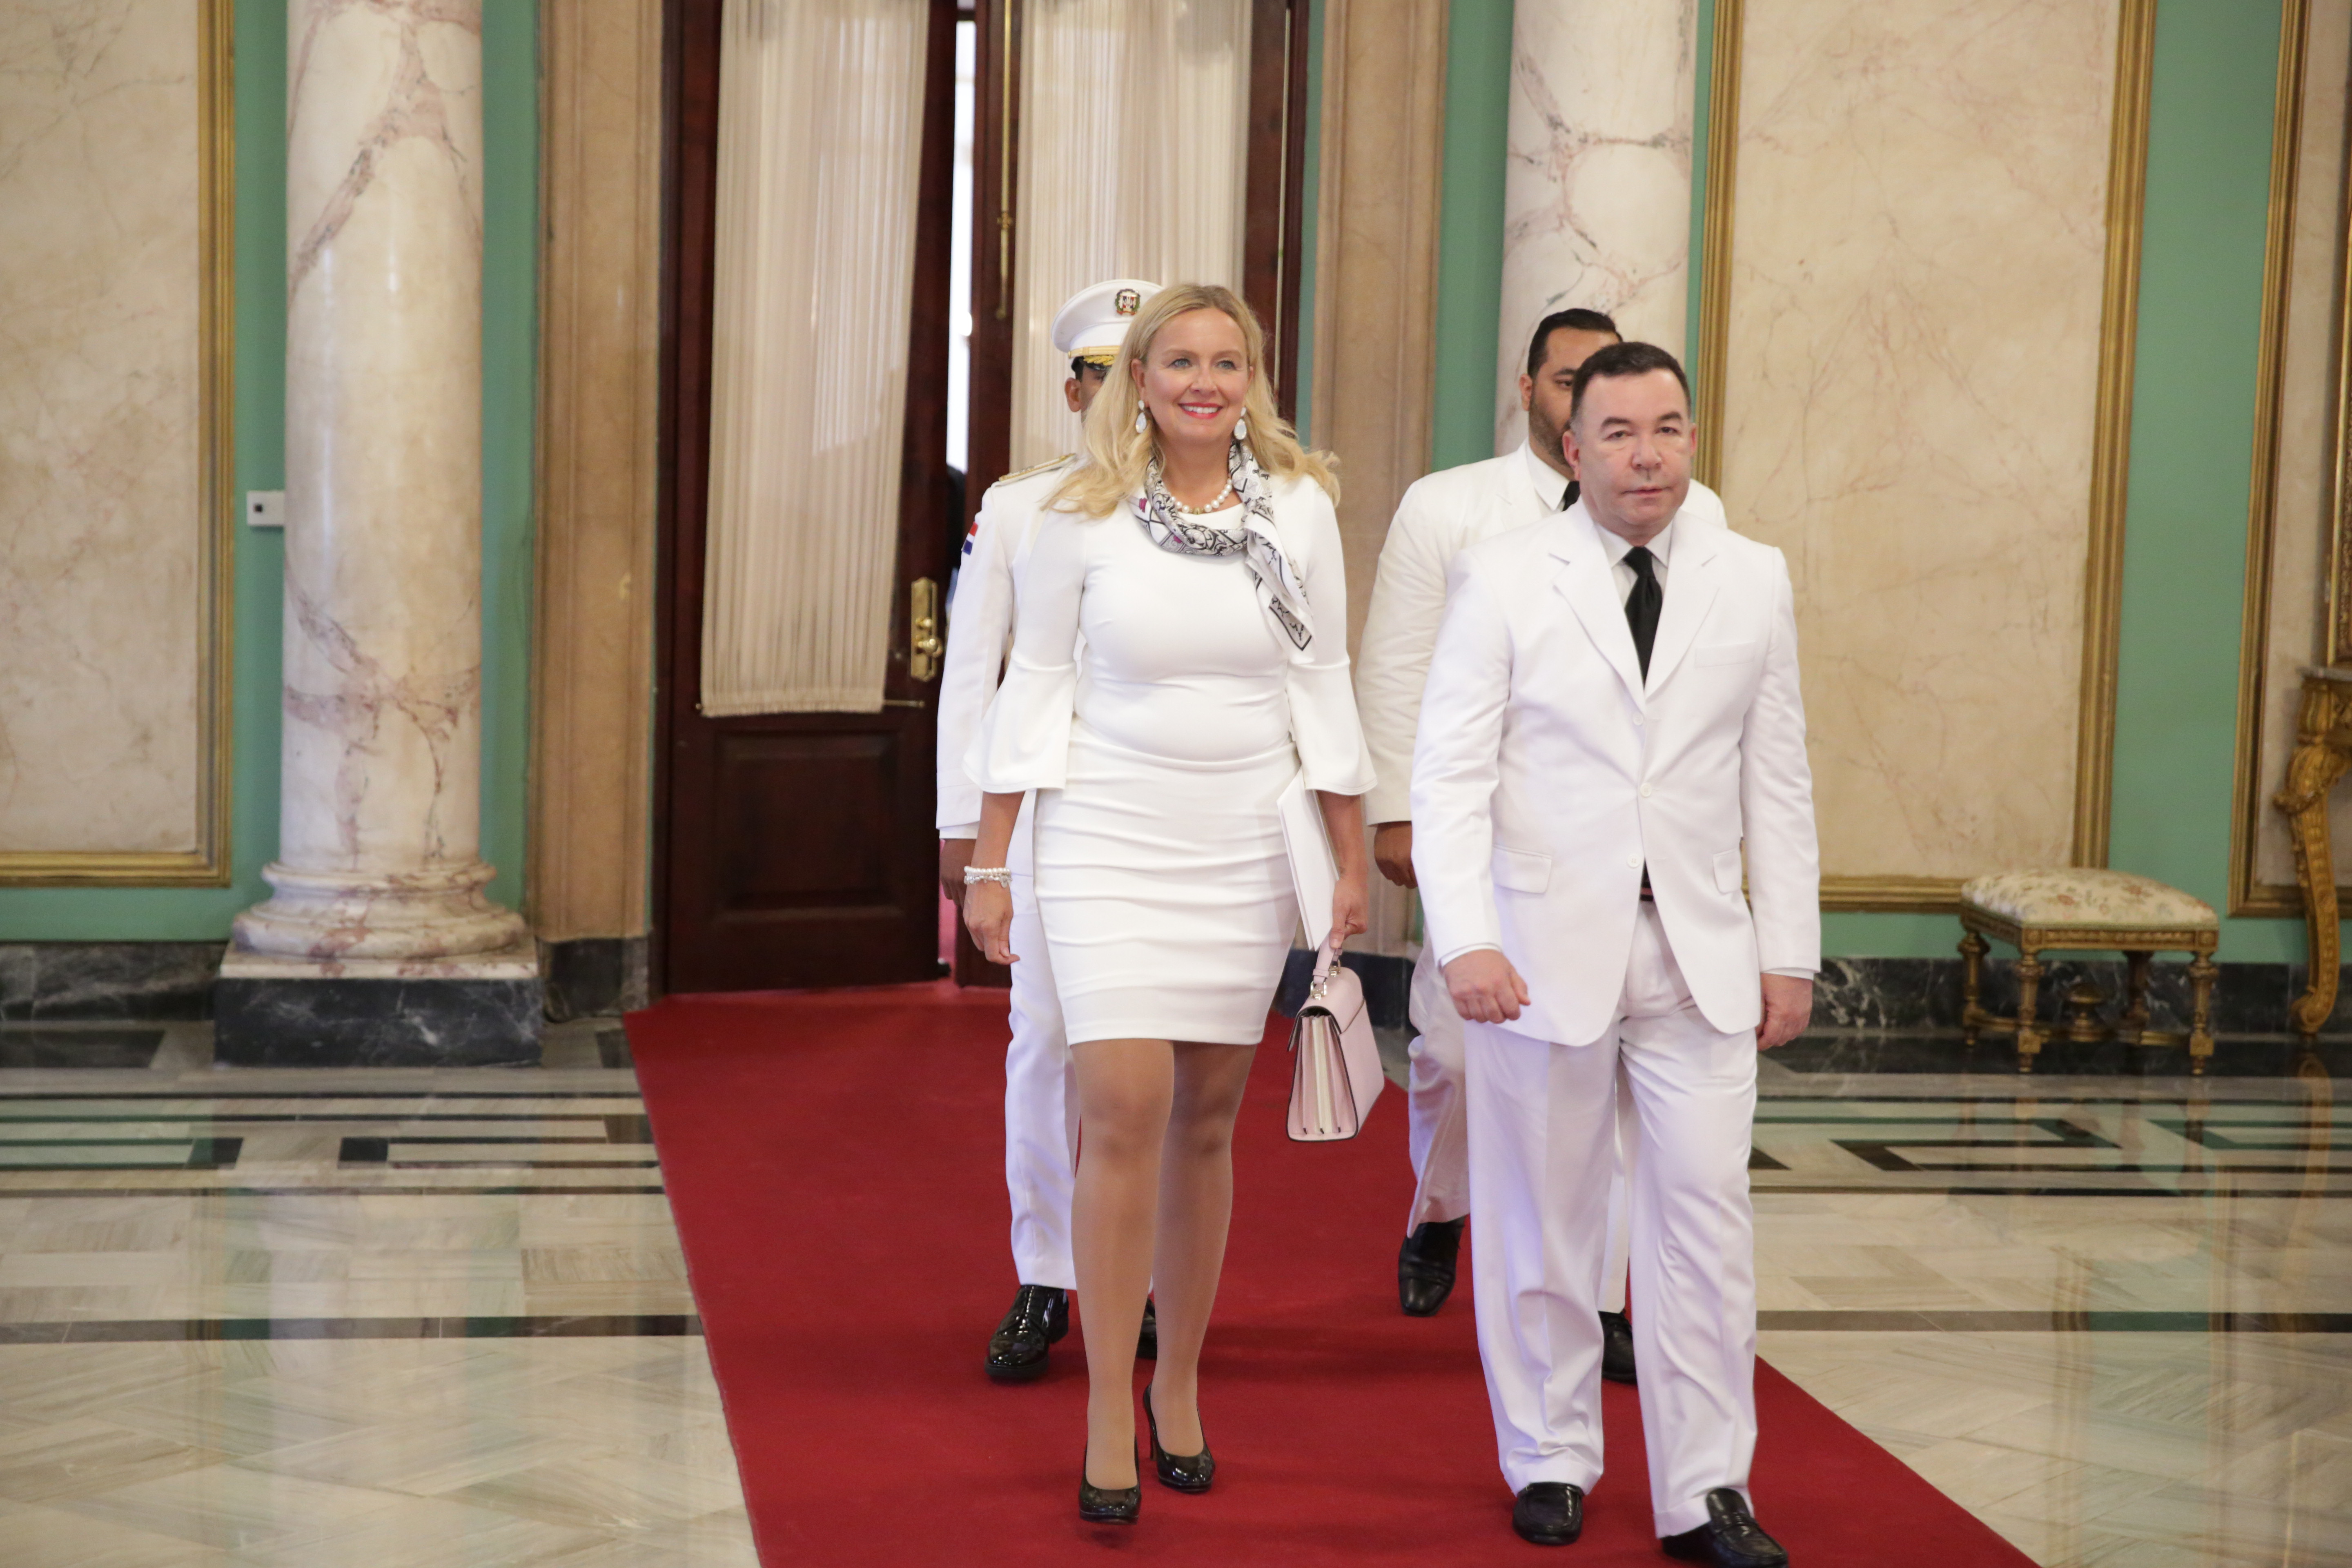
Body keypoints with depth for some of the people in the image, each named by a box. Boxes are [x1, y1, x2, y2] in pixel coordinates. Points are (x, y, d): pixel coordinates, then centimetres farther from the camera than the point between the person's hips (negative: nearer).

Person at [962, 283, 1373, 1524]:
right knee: (1125, 1111, -10)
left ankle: (1179, 1386, 22)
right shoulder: (1083, 515, -2)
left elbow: (1325, 689, 7)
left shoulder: (1300, 508, 2)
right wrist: (988, 865, 2)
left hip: (1247, 854, 2)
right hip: (1111, 847, -2)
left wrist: (1352, 862, 7)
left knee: (1207, 1118, 8)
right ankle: (1108, 1419, -2)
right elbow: (1032, 686, 3)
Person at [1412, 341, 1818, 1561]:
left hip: (1701, 955, 2)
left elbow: (1778, 779, 9)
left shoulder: (1754, 581, 6)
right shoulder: (1504, 579, -2)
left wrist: (1789, 951, 5)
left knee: (1704, 1215, -1)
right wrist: (1464, 938, -17)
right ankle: (1551, 1462, 25)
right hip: (1543, 948, -2)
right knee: (1542, 1221, 8)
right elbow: (1450, 772, -6)